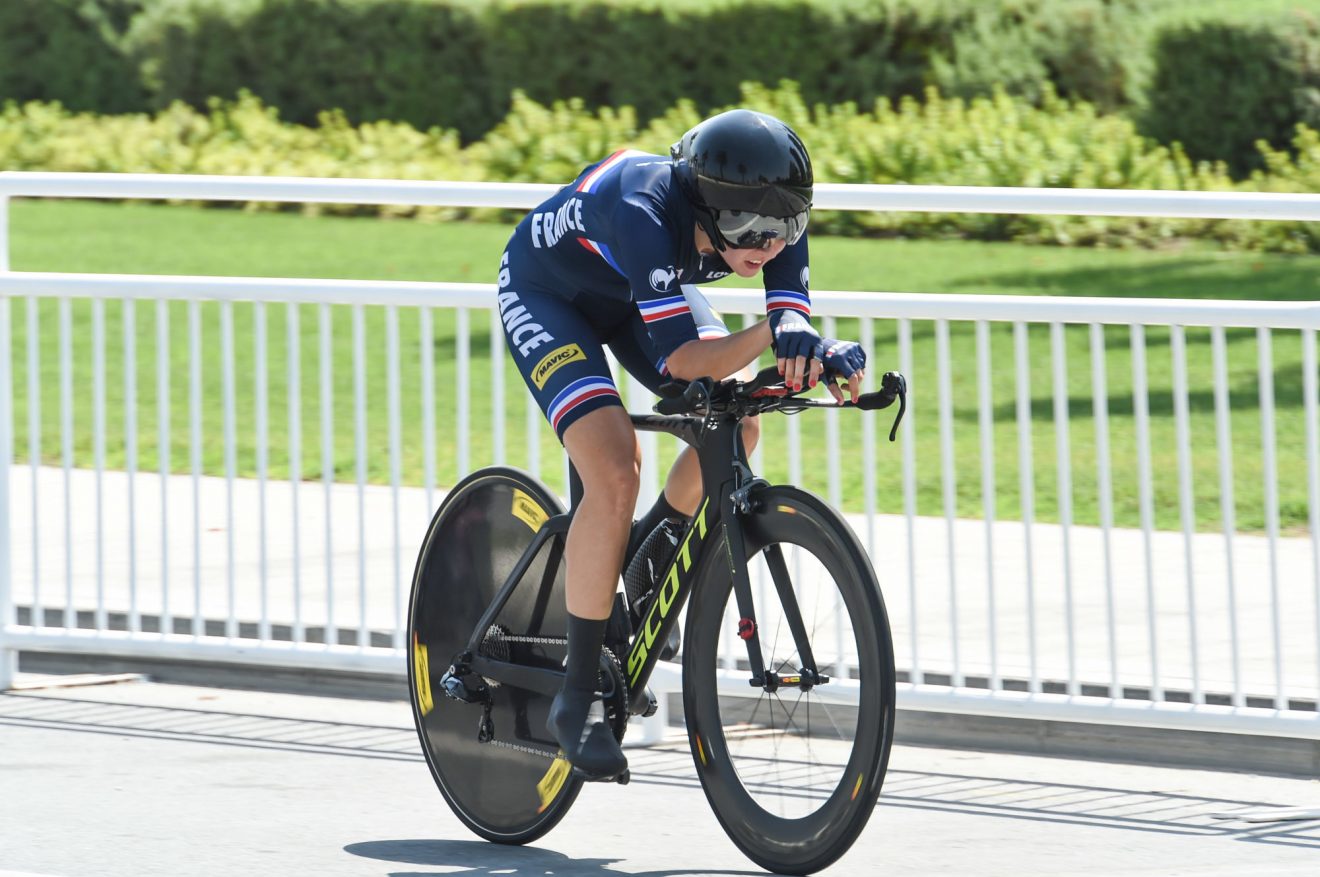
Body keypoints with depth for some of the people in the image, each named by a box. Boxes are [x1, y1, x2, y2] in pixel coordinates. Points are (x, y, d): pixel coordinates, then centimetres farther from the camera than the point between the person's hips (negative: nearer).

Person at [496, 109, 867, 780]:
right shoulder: (645, 213, -43)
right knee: (614, 473, -23)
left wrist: (816, 351, -51)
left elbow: (793, 311, -28)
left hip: (640, 291, 6)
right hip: (545, 292, -6)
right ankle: (577, 698, -14)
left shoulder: (771, 219, -26)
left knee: (734, 427, -9)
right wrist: (772, 331, -59)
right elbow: (682, 359, -46)